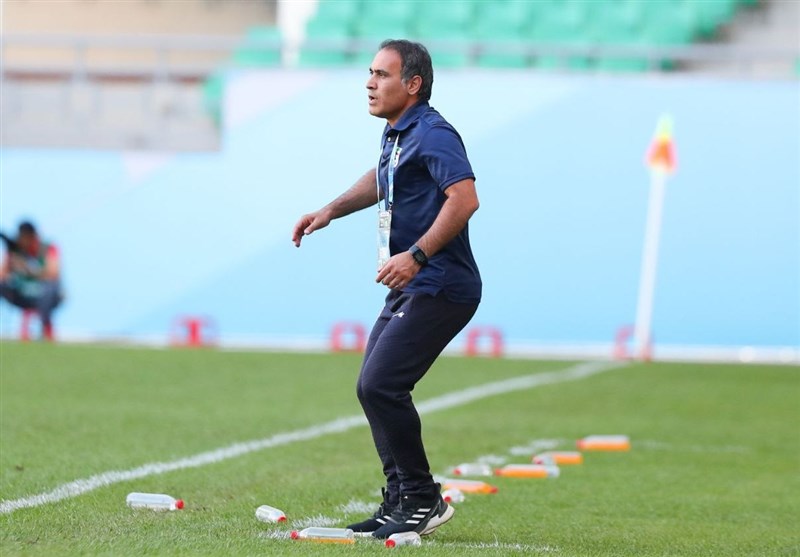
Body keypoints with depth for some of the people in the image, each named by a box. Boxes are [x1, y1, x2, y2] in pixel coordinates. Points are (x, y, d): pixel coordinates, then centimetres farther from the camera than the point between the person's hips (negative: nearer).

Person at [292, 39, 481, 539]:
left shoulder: (432, 134, -16)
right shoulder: (396, 134, 15)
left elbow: (465, 198, -30)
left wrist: (416, 256, -34)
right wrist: (330, 212, 29)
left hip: (438, 288, -11)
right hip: (411, 289, 11)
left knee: (380, 386, -17)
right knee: (374, 388, 13)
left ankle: (423, 499, -6)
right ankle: (400, 499, 20)